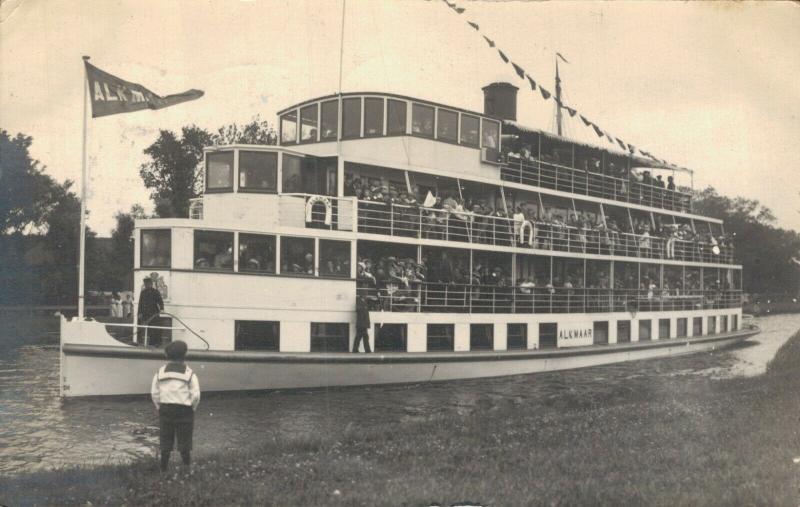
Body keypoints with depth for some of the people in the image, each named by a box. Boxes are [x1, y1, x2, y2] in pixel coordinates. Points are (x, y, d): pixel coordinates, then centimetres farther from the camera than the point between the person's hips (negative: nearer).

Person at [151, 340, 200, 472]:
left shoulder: (160, 372, 1)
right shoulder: (189, 373, -6)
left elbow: (154, 393, -1)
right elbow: (196, 395, -10)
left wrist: (159, 407, 10)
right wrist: (192, 409, 5)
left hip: (165, 410, 2)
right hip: (184, 411, -2)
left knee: (165, 442, 12)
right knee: (184, 443, 8)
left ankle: (164, 470, 16)